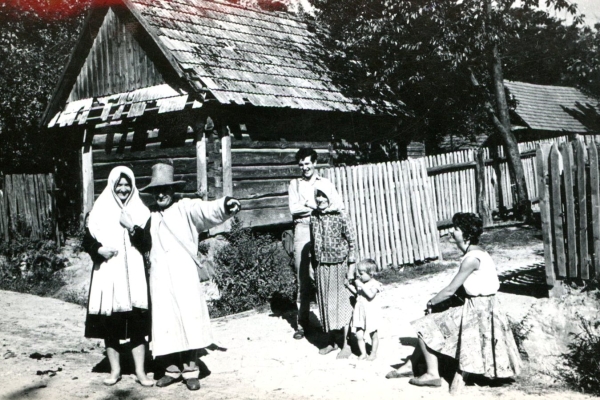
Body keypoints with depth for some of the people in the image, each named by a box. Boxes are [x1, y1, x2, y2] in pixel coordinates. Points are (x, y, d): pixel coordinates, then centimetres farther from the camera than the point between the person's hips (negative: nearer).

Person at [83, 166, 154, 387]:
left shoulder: (140, 211, 8)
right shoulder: (100, 211, 5)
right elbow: (87, 241, 6)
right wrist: (99, 249, -14)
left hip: (134, 275, 0)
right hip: (108, 275, 0)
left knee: (137, 323, -1)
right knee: (110, 323, 4)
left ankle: (140, 371, 8)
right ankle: (115, 370, 18)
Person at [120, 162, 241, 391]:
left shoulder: (185, 208, 0)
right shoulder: (151, 217, 18)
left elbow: (206, 211, -17)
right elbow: (145, 242, 26)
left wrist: (225, 205, -38)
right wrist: (132, 228, 9)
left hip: (184, 275, -4)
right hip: (160, 278, 5)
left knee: (188, 319, -3)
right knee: (165, 324, 5)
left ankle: (190, 370, 7)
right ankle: (172, 369, 17)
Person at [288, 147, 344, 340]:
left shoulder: (325, 183, 13)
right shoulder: (295, 183, 14)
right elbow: (293, 208, 0)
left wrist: (307, 204, -11)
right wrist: (317, 205, -7)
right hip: (303, 230, 0)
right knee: (303, 277, -1)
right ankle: (302, 322, 5)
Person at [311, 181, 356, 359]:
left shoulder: (340, 217, -11)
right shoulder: (314, 216, 3)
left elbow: (352, 242, -8)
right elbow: (314, 243, 10)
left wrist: (351, 268, -11)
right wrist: (314, 265, 11)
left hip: (339, 266, -4)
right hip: (322, 266, 5)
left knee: (342, 304, 1)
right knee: (325, 303, 10)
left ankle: (345, 344, 9)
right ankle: (331, 341, 23)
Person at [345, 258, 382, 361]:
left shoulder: (373, 284, -14)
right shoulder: (360, 283, 3)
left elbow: (371, 295, -30)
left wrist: (361, 286, -32)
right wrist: (349, 286, 6)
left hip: (371, 313, -5)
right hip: (360, 312, 5)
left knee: (373, 334, 11)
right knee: (359, 335, 2)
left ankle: (373, 353, 26)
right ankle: (363, 353, 16)